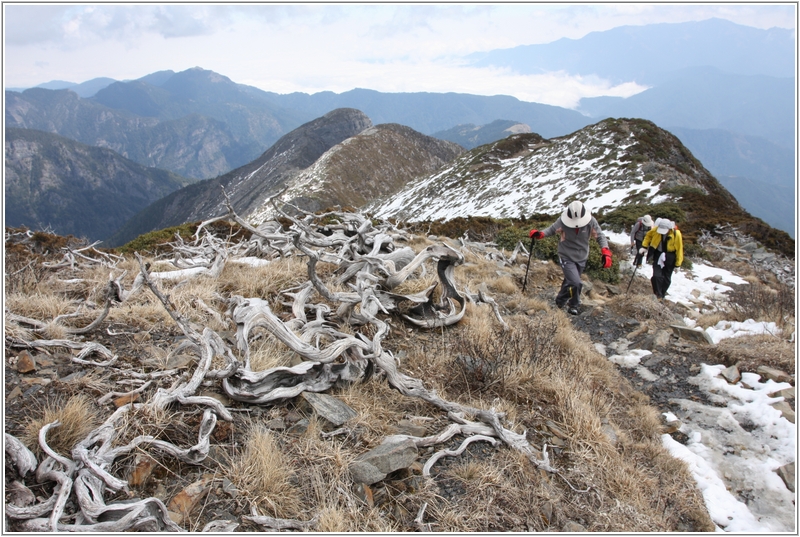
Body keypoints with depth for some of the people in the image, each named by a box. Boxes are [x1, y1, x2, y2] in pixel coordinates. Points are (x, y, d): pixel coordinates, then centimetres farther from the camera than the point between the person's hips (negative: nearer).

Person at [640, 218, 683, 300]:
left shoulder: (676, 234, -21)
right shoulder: (656, 229, -16)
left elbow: (679, 248, -11)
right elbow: (648, 235, 7)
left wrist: (678, 262, -6)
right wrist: (644, 246, -1)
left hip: (669, 258, -1)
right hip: (658, 254, 1)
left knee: (667, 278, 12)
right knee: (657, 276, -12)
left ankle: (662, 295, 29)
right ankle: (658, 295, 0)